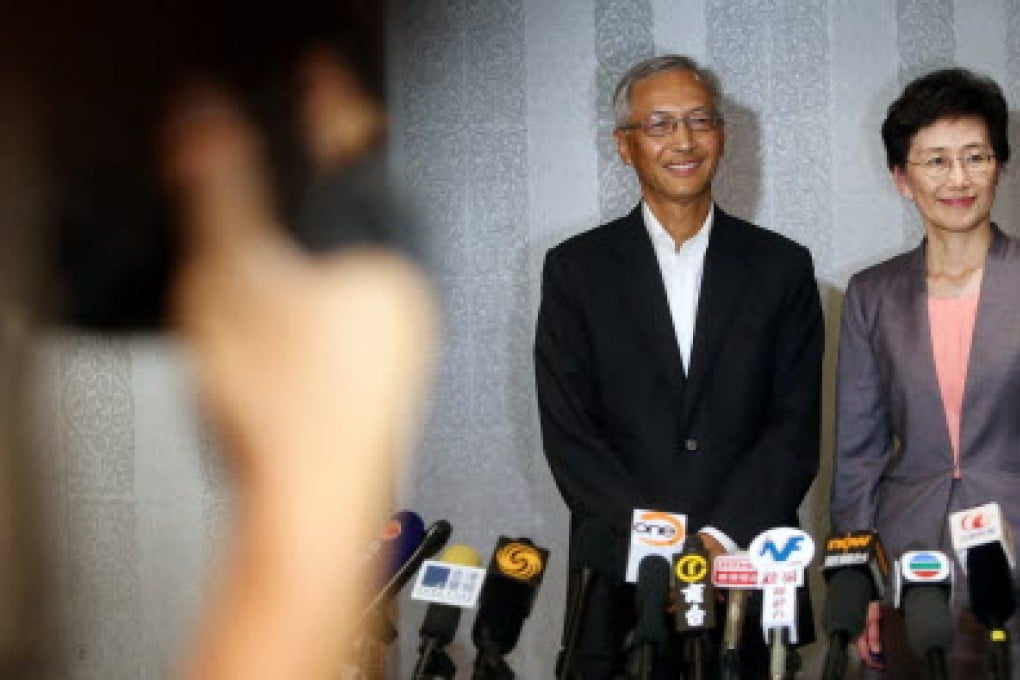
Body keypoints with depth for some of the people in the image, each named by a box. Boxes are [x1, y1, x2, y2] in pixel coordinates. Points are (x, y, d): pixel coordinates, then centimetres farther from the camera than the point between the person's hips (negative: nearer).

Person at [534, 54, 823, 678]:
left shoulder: (783, 267, 5)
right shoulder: (576, 269, 3)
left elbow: (797, 428, 0)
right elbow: (569, 434, -3)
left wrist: (721, 537, -13)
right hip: (620, 580, 0)